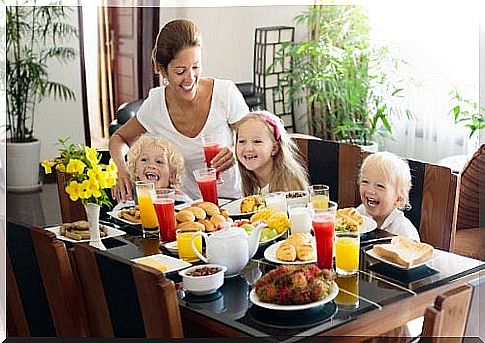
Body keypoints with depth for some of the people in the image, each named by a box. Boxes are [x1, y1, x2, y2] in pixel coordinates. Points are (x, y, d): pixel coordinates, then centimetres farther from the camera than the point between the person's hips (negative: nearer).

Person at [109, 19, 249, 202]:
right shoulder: (155, 104, -6)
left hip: (231, 199, -2)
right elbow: (119, 138, 11)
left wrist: (235, 154, -25)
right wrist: (122, 169, -10)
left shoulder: (226, 94, -13)